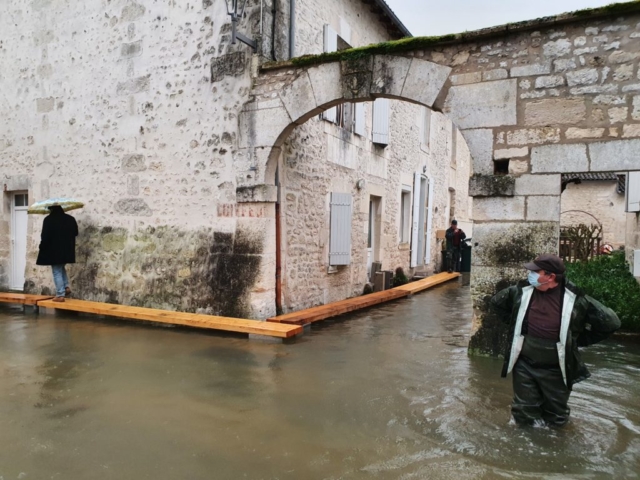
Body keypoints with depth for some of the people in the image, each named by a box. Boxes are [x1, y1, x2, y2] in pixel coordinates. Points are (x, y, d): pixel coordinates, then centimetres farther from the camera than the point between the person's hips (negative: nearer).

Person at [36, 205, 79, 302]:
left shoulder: (49, 220, -11)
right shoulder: (70, 219, 4)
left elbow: (45, 236, -14)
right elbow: (75, 233, 15)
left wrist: (42, 248, -1)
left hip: (54, 251, -5)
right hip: (67, 250, 6)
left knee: (57, 272, 0)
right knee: (61, 269, 25)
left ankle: (60, 295, 0)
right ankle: (66, 287, 12)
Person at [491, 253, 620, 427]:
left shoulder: (574, 299, -16)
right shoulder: (522, 291, -8)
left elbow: (610, 322, -8)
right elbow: (497, 302, 11)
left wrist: (578, 340, -4)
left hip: (555, 370, -1)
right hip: (524, 365, 2)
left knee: (556, 419, 16)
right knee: (524, 416, 10)